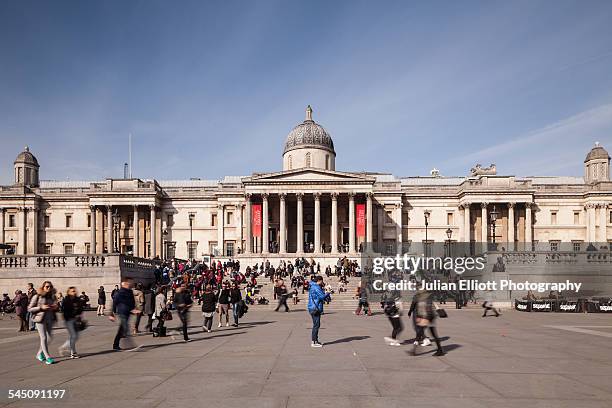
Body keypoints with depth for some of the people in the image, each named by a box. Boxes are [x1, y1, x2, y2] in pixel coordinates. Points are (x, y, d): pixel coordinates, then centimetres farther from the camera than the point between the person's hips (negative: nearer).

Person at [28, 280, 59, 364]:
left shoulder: (52, 297, 10)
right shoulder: (37, 296, -4)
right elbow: (29, 309, -4)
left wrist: (56, 307, -2)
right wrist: (41, 307, -16)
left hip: (50, 319, 5)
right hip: (40, 319, -5)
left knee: (49, 337, 7)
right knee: (43, 337, -6)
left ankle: (39, 354, 28)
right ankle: (47, 357, -3)